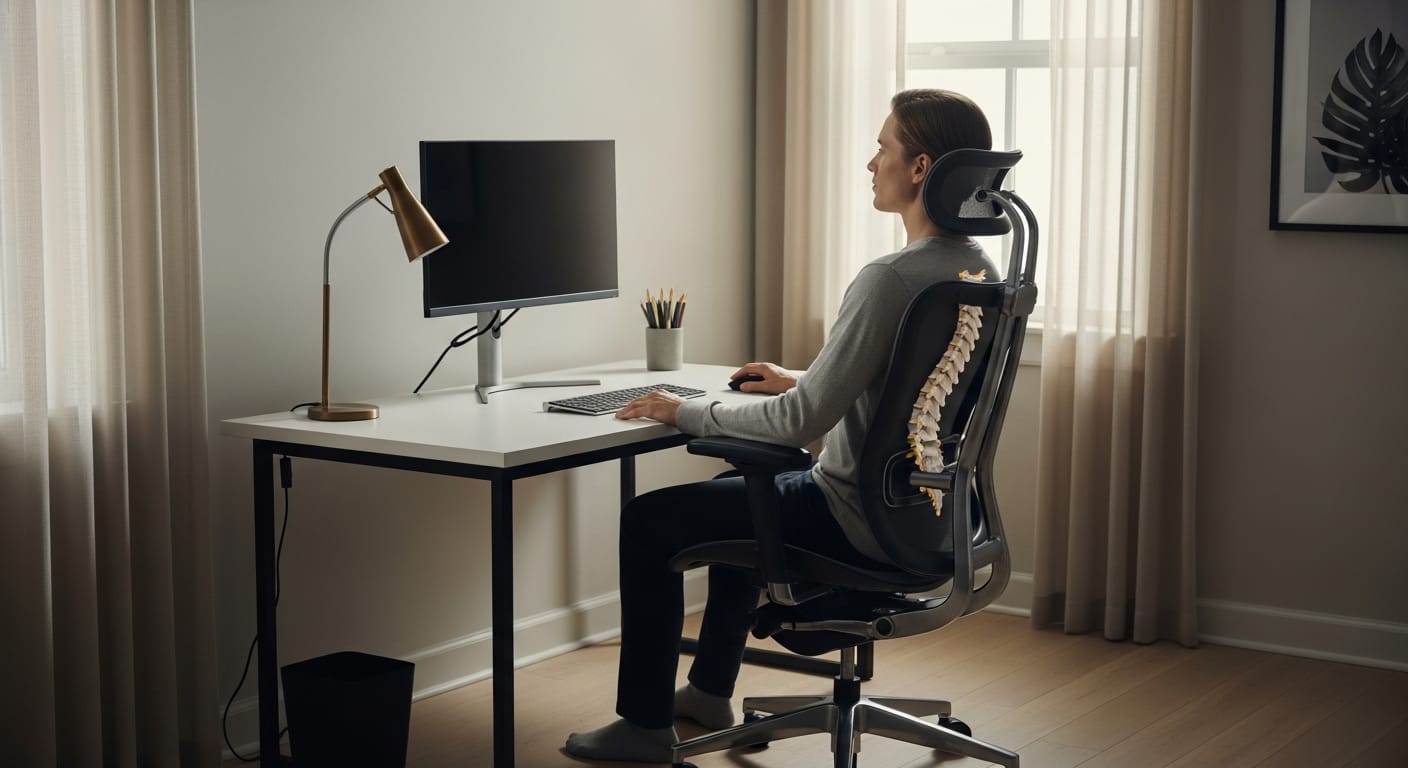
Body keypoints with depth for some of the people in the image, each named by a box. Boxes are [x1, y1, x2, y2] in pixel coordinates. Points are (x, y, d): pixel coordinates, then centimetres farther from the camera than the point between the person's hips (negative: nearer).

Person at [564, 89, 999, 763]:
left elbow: (802, 422, -25)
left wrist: (686, 414, -13)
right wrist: (800, 382, 17)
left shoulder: (891, 279, -26)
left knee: (646, 521, 3)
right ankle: (709, 692, 41)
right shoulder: (980, 270, 3)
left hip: (862, 527, -9)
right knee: (739, 490, 33)